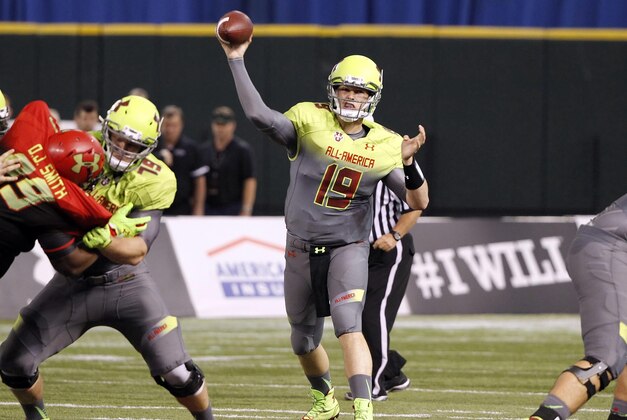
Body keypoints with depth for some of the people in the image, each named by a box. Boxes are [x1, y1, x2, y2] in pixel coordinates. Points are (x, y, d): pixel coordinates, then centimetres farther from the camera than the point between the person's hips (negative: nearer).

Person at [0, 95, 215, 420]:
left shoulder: (152, 182, -17)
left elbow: (136, 251, -23)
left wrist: (102, 240, -42)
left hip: (125, 281, -3)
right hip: (74, 283, 3)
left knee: (176, 372, -11)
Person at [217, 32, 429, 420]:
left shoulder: (384, 146, -4)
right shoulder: (310, 122, -8)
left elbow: (418, 202, -5)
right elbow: (259, 114, -22)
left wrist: (409, 162, -23)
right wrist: (236, 61, -26)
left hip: (348, 249, -2)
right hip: (302, 250, 2)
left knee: (349, 326, -25)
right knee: (304, 342, 16)